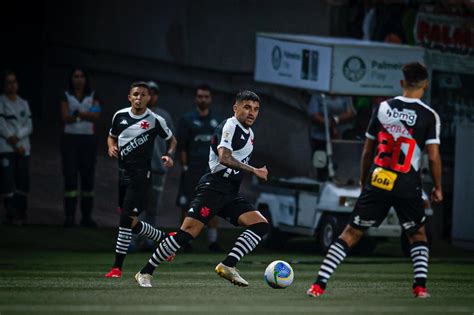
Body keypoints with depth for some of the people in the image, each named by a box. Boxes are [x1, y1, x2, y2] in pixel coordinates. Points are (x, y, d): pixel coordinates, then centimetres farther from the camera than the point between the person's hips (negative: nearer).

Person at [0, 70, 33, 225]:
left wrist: (17, 136, -10)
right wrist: (17, 145, -9)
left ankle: (20, 213, 5)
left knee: (23, 182, -1)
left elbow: (29, 126, 9)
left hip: (23, 148, 5)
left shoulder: (23, 103, 18)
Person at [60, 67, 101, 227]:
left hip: (88, 139, 2)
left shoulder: (93, 97, 9)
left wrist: (78, 113, -18)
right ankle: (69, 216, -8)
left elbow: (96, 116, -6)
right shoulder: (66, 97, 5)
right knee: (70, 176, -7)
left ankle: (87, 216, 5)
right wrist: (87, 114, -18)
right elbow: (65, 117, -8)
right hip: (70, 138, -2)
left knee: (88, 177, 1)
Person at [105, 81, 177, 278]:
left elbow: (171, 140, 9)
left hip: (140, 175, -6)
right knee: (132, 223, 12)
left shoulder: (155, 120, -6)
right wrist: (111, 147, -2)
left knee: (127, 219, -13)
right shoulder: (120, 116, 4)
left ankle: (117, 266, -7)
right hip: (122, 172, 6)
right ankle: (164, 238, 38)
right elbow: (112, 136, 20)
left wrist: (169, 155, -10)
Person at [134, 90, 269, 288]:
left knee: (261, 225, -8)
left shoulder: (249, 133, 18)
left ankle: (228, 266, -15)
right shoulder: (230, 126, -10)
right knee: (188, 232, -17)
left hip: (230, 195, 9)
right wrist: (254, 171, -23)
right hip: (212, 188, -9)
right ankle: (145, 273, -7)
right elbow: (224, 158, -25)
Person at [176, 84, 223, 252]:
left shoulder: (216, 121, 12)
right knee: (187, 207, -1)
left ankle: (213, 241, 6)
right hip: (192, 170, -3)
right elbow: (181, 146, -2)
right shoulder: (187, 119, 1)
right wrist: (185, 167, -8)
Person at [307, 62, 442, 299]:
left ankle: (319, 284, -2)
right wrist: (438, 188, 7)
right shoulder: (429, 116, -4)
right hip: (407, 186, -2)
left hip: (377, 182, 2)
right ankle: (420, 286, 10)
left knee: (351, 233, 5)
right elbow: (433, 156, -7)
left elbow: (367, 150, 11)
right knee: (418, 235, 22)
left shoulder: (382, 108, 6)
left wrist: (363, 181, 24)